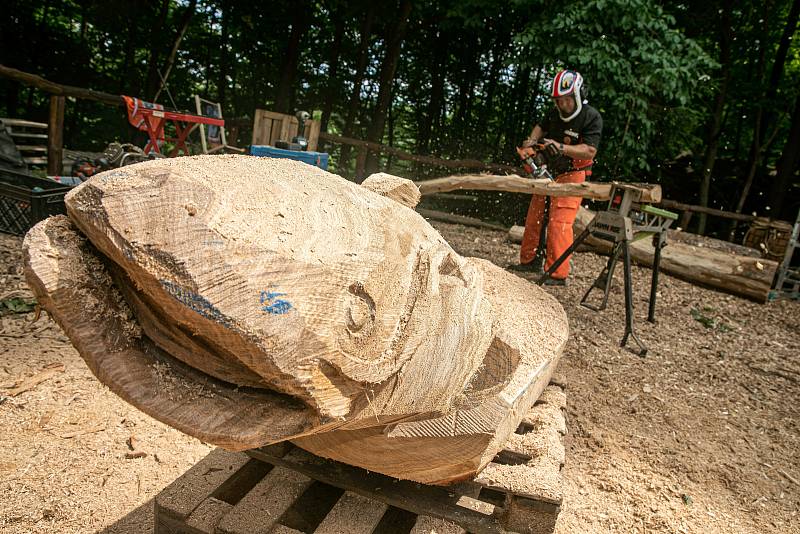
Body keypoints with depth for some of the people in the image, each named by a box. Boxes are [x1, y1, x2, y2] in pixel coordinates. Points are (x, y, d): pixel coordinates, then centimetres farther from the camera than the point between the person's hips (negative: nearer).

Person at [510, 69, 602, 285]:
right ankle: (531, 261, 22)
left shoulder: (592, 118, -15)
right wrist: (532, 140, 2)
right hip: (549, 172, 7)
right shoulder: (555, 113, 1)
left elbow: (589, 151, -23)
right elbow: (541, 126, 22)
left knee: (559, 222, -15)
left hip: (572, 175, -7)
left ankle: (558, 274, -10)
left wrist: (561, 147, -34)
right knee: (534, 217, 9)